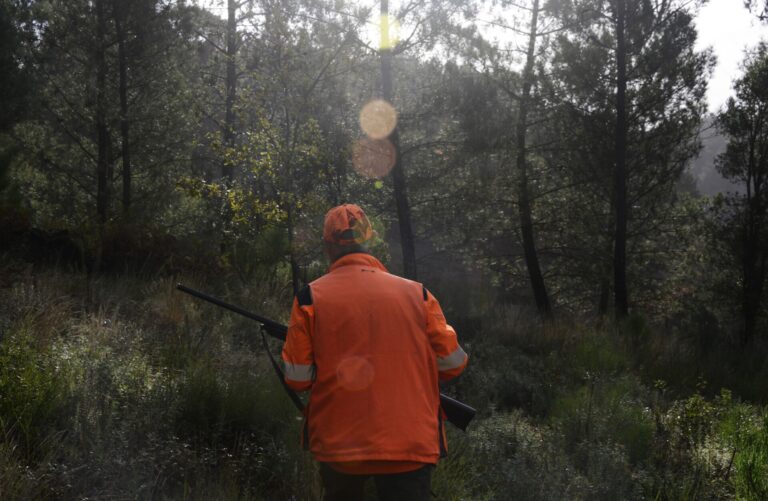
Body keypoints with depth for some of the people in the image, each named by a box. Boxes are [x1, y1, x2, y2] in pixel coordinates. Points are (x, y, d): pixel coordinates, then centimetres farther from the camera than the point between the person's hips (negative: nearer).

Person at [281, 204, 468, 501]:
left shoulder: (311, 298, -5)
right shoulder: (416, 294, -2)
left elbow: (297, 379, -4)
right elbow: (453, 363, 2)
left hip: (338, 444, 1)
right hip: (411, 444, -1)